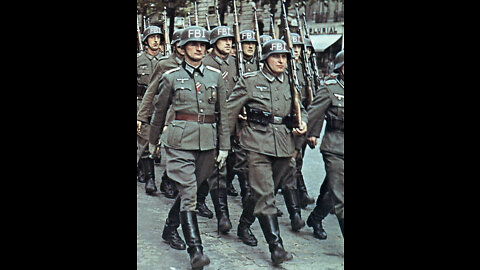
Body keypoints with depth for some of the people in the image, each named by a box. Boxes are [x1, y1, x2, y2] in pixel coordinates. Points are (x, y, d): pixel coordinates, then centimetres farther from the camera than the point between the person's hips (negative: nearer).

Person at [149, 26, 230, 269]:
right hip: (180, 141, -3)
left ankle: (171, 227, 40)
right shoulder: (172, 76, 2)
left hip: (207, 142, 3)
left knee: (191, 189, 14)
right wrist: (153, 141, 20)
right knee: (188, 193, -11)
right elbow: (160, 110, 13)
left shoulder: (215, 76, 8)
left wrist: (224, 146, 7)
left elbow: (223, 114, 10)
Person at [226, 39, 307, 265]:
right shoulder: (249, 81, -1)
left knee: (270, 190, 14)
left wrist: (303, 123, 2)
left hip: (284, 144, 5)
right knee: (265, 194, -10)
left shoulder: (290, 82, 11)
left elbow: (300, 109, 24)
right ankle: (276, 247, -10)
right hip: (258, 143, -5)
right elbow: (230, 110, 2)